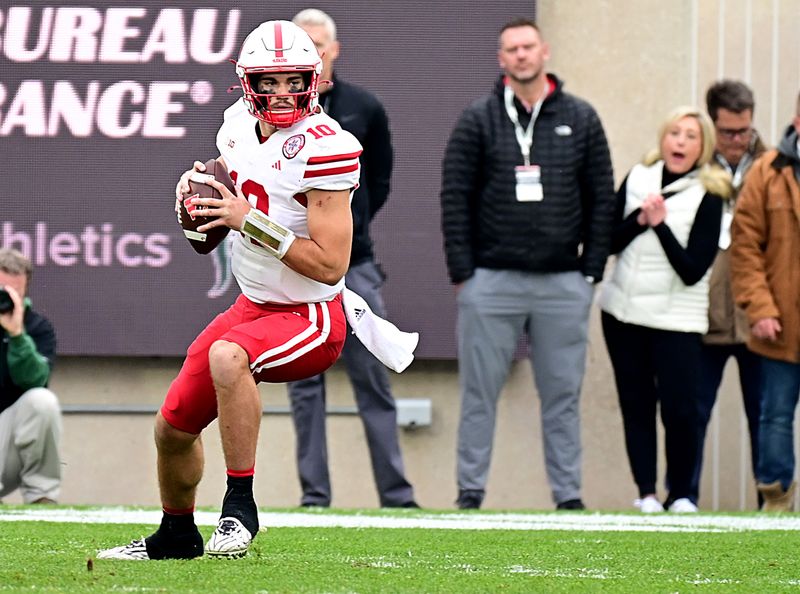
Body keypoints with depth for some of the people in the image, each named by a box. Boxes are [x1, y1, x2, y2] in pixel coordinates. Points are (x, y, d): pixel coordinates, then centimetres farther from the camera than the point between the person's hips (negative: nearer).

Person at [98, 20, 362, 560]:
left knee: (226, 357, -38)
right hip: (254, 306, 8)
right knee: (173, 428, 14)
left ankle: (240, 506, -24)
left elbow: (329, 265, -26)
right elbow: (207, 230, 18)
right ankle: (177, 534, 41)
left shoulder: (323, 147, -23)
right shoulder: (242, 126, 1)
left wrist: (251, 222, -27)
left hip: (312, 319, -8)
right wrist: (197, 188, -4)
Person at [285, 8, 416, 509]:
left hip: (354, 265, 0)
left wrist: (350, 221, 5)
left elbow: (379, 180, 14)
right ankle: (314, 495, 5)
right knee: (305, 386, 2)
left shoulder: (365, 109, 5)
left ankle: (397, 493, 2)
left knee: (374, 382, 1)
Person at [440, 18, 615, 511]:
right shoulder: (479, 120, 2)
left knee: (563, 395, 5)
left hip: (563, 283, 1)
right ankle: (471, 492, 7)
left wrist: (592, 269, 1)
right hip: (492, 281, -1)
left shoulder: (581, 119, 6)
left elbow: (602, 198, 7)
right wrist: (462, 271, -6)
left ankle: (569, 496, 9)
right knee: (480, 392, 2)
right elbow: (455, 197, 0)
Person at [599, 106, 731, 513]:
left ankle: (681, 495, 4)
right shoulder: (637, 179, 6)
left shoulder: (707, 197, -6)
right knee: (636, 405, 5)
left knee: (680, 409, -10)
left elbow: (692, 270, -13)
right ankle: (646, 493, 10)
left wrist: (660, 224, -17)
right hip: (625, 311, 4)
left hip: (677, 317, -4)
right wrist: (639, 219, -12)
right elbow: (608, 242, 4)